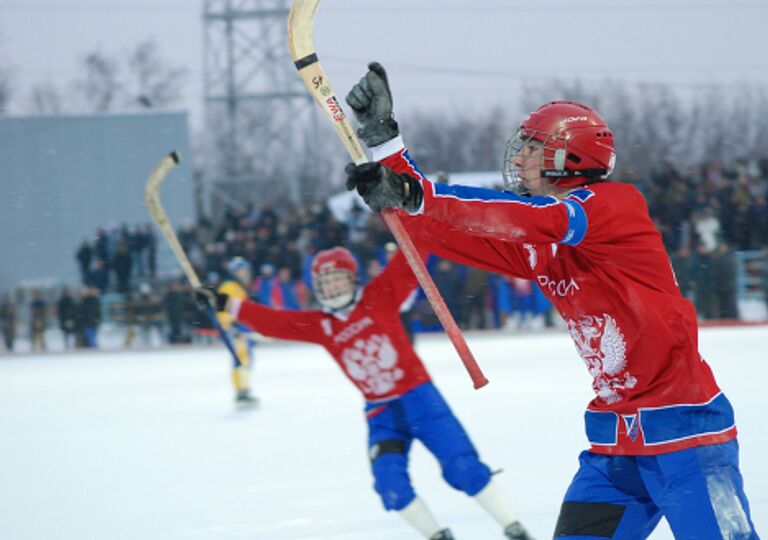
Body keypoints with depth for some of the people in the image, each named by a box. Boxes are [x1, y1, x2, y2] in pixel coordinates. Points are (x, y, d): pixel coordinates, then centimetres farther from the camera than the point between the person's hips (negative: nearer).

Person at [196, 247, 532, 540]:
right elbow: (273, 322, 0)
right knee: (390, 483, -15)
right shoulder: (319, 325, 3)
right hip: (381, 413, 3)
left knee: (462, 466, -10)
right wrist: (226, 304, -7)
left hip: (418, 397, -3)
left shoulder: (379, 298, -4)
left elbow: (407, 264, -10)